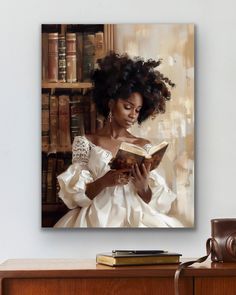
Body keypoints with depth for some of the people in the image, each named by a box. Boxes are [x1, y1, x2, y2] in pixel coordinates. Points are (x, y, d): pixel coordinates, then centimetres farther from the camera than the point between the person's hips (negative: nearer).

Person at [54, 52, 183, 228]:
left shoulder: (144, 146, 12)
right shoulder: (85, 142, 7)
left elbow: (154, 201, 7)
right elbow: (75, 194, 0)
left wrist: (143, 187, -13)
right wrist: (103, 182, -16)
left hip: (137, 218, 2)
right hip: (96, 218, -2)